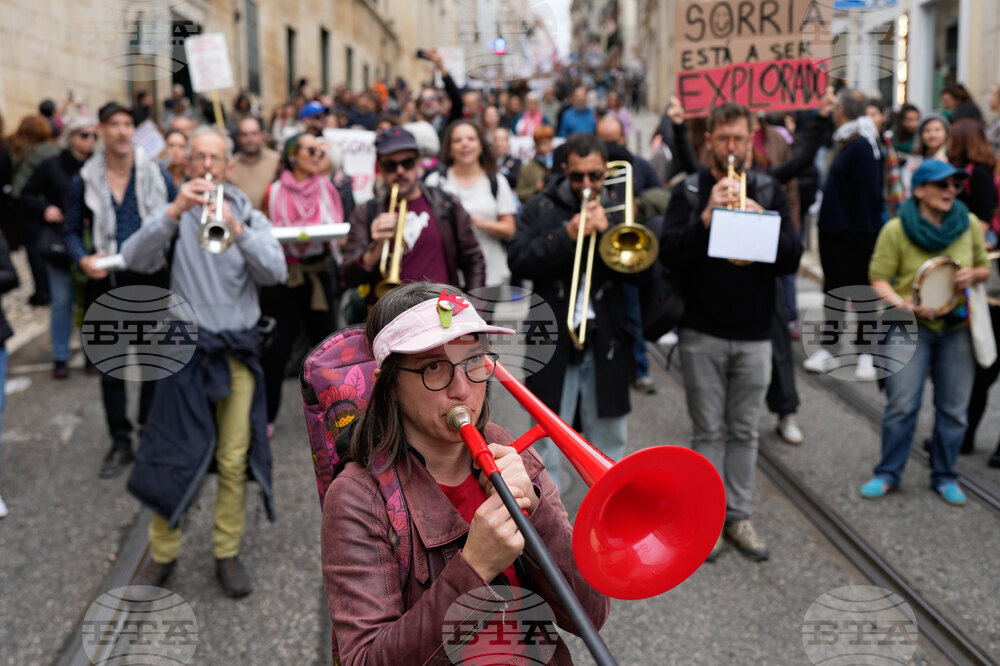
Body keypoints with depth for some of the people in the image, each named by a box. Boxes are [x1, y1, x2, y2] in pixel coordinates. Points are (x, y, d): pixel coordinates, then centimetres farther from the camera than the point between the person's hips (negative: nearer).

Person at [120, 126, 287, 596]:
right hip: (188, 350, -1)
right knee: (172, 456, 1)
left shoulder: (250, 216, 7)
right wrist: (174, 211, -27)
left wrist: (237, 229, -25)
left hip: (238, 352, 1)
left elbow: (275, 272, -10)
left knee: (234, 461, 5)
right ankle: (162, 554, 17)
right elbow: (135, 259, -15)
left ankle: (227, 553, 19)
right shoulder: (173, 216, 4)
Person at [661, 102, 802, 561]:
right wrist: (707, 217, -23)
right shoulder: (689, 191, 1)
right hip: (702, 333, -2)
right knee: (708, 431, 5)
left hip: (754, 334, 2)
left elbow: (791, 259, -3)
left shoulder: (769, 192, 7)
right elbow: (670, 255, -10)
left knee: (744, 431, 10)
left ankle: (739, 515, 19)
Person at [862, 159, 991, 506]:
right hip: (912, 326, -3)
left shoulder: (968, 224, 1)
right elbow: (879, 279, -9)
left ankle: (944, 476, 22)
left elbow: (984, 267, 14)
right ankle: (888, 473, 12)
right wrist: (903, 304, -25)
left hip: (957, 326, 3)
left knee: (954, 408, 6)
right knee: (902, 405, -5)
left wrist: (972, 275, -9)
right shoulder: (896, 230, -9)